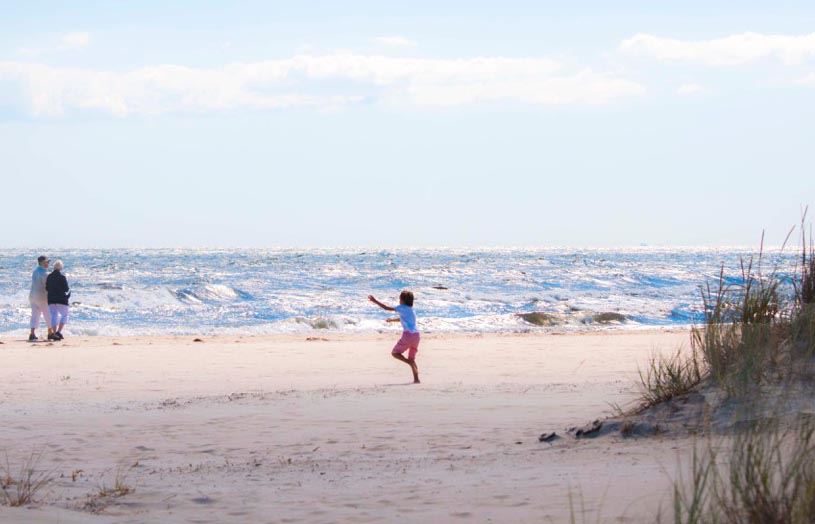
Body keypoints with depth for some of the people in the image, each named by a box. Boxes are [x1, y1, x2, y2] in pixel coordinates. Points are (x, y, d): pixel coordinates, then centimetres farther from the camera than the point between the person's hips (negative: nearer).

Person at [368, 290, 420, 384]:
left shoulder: (402, 308, -2)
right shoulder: (410, 309, 21)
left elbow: (387, 308, -1)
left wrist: (375, 301, 7)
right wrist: (392, 320, 52)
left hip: (408, 334, -7)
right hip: (416, 335, 7)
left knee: (395, 353, 7)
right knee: (412, 358, 13)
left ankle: (409, 362, -16)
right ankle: (416, 379, -1)